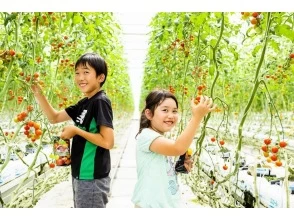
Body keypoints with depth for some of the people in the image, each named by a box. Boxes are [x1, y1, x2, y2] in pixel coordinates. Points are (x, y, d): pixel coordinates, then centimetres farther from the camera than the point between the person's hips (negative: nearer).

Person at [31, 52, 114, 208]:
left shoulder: (101, 102, -17)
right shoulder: (83, 103, 9)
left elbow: (108, 142, -25)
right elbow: (54, 117, 14)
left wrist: (76, 130, -18)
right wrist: (38, 94, 3)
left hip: (92, 178, -9)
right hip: (80, 175, 9)